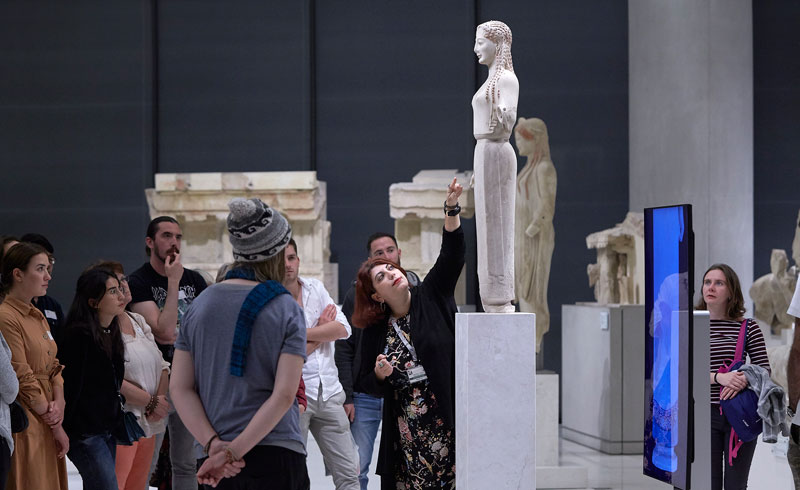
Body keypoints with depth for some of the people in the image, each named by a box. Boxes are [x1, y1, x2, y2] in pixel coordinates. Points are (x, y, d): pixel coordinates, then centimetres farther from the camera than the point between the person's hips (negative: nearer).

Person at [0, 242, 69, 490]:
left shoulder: (37, 317, 15)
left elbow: (54, 367, 11)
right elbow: (23, 379, -16)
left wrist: (59, 404, -8)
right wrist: (55, 425, -10)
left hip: (46, 419, 8)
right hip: (25, 424, -8)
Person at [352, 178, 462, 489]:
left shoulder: (432, 298, 6)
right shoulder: (374, 331, 9)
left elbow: (452, 254, -6)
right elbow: (368, 385, 13)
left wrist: (452, 209, -18)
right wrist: (379, 374, -10)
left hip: (447, 417, -1)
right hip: (406, 428, 2)